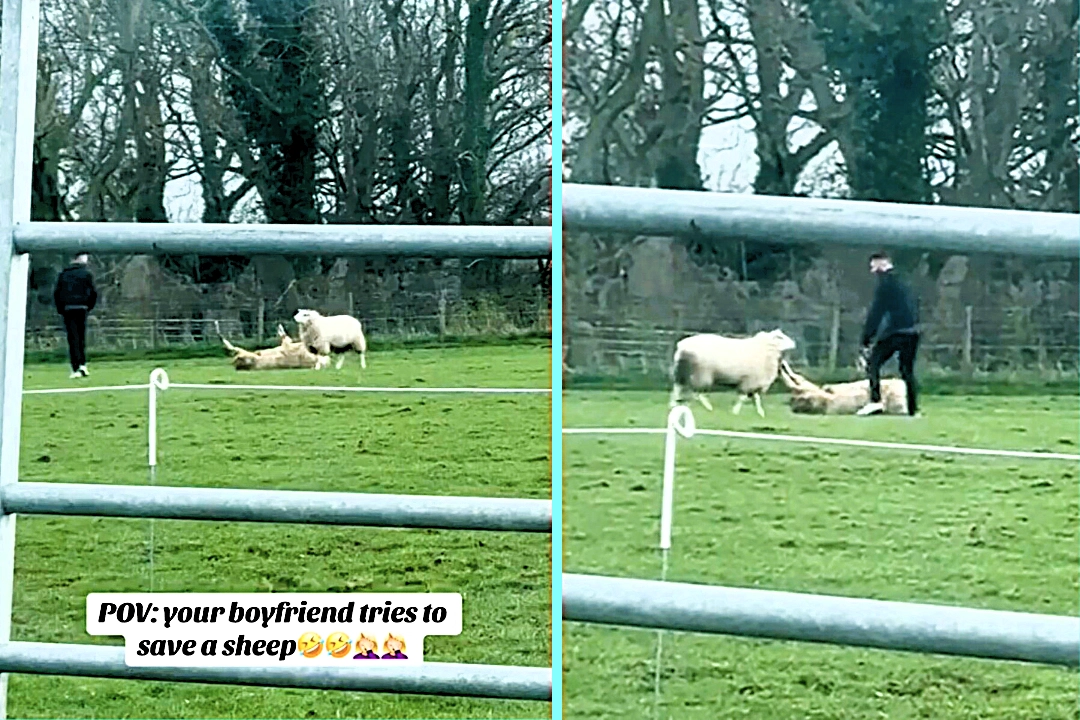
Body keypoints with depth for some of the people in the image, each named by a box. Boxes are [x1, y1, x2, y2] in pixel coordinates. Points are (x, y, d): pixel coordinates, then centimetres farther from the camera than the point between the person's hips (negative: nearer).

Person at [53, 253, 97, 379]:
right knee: (81, 337, 12)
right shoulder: (86, 274, 4)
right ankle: (82, 364, 4)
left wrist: (60, 309, 13)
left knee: (73, 338, -1)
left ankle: (76, 369, -8)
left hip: (67, 308, 1)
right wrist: (89, 307, 10)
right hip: (81, 308, -1)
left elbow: (56, 293, 8)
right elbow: (93, 292, -2)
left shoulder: (63, 274, 12)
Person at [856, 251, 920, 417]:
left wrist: (865, 340, -6)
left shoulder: (886, 285, -4)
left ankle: (875, 401, -12)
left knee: (873, 361, 1)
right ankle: (913, 409, 11)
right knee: (908, 370, 14)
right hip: (912, 333, 7)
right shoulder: (902, 283, 19)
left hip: (896, 331, -7)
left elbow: (875, 314, -7)